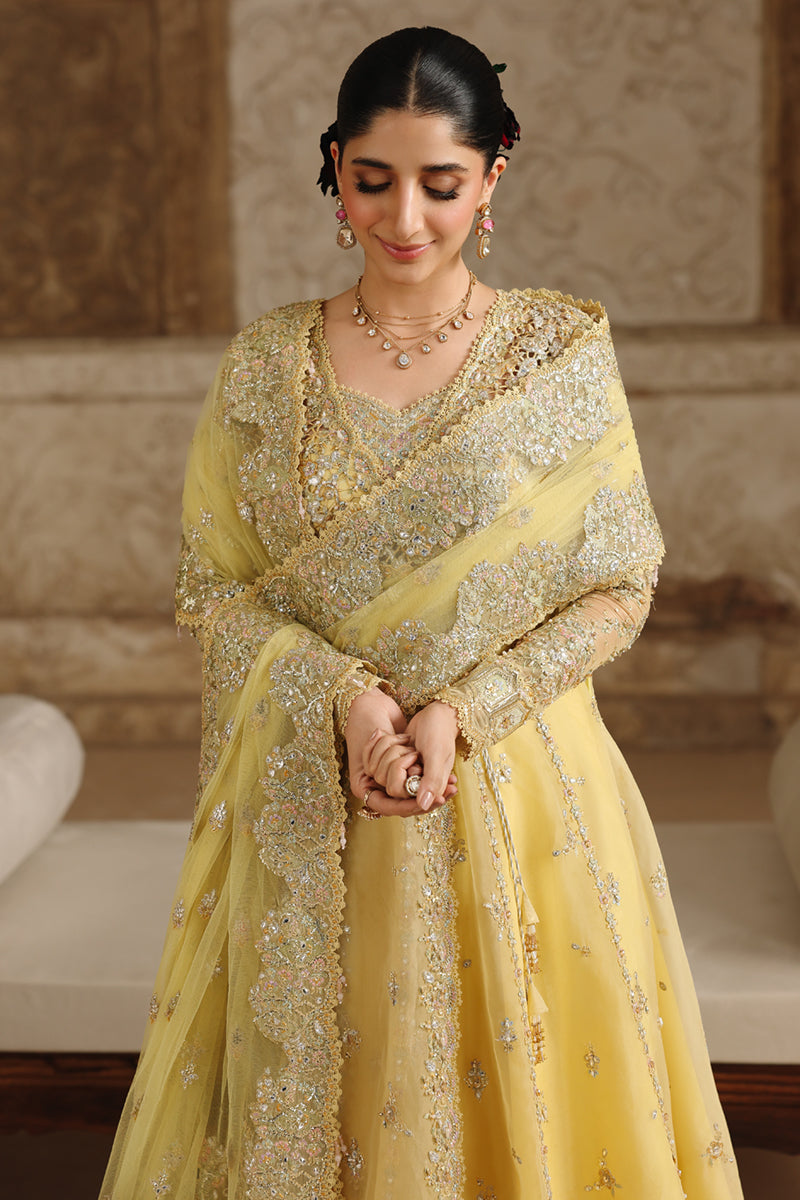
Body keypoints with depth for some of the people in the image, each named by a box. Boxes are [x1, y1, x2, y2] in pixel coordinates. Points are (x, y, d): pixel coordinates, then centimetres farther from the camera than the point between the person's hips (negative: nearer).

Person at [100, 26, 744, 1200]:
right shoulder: (266, 366, 2)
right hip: (313, 813, 1)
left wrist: (465, 709, -14)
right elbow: (213, 585, 3)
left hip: (521, 791, -1)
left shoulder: (563, 349, -2)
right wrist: (343, 696, -14)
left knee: (522, 1084, 8)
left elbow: (619, 585, -1)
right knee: (314, 1092, 10)